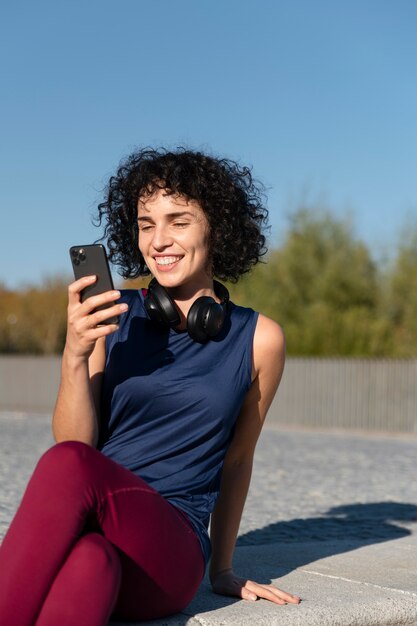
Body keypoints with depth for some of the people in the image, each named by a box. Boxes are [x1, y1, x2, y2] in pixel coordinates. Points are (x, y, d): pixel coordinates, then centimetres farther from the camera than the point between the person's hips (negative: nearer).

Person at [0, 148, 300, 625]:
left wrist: (222, 571, 23)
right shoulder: (112, 315, 9)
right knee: (88, 559, -39)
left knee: (68, 465, -35)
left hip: (170, 554, -1)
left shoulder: (258, 339, 6)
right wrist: (75, 356, -12)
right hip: (89, 529, 2)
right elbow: (74, 440, 5)